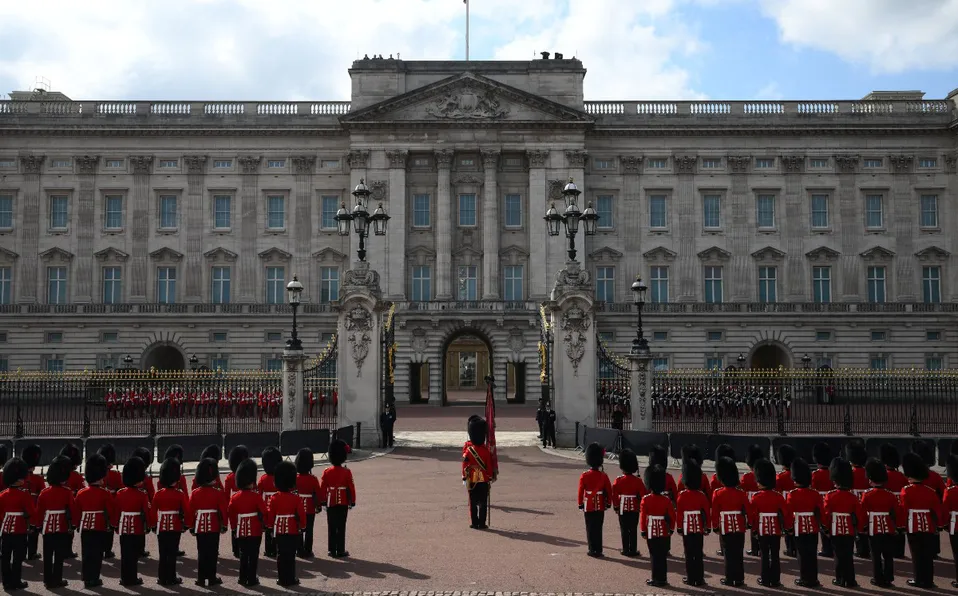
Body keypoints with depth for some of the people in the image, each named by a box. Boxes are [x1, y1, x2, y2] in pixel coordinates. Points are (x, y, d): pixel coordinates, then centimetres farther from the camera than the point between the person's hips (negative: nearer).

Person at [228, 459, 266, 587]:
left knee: (243, 555, 14)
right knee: (253, 556, 4)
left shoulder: (234, 497, -1)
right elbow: (264, 512, -14)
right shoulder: (256, 495, -14)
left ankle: (243, 578, 19)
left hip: (241, 531, 4)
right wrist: (265, 524, 2)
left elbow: (231, 514, 4)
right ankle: (251, 579, 6)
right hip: (255, 531, -4)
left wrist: (234, 527, 15)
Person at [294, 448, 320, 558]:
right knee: (309, 531, 5)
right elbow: (317, 494, -7)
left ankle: (300, 551, 13)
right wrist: (319, 506, 6)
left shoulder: (294, 478, -7)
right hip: (310, 509, -2)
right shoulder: (313, 479, -12)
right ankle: (308, 552, 7)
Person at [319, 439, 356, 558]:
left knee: (331, 527, 9)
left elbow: (322, 488, -2)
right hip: (343, 503, -2)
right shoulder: (347, 472, -9)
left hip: (331, 503, 2)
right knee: (341, 527, 3)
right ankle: (340, 551, 4)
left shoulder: (327, 472, -4)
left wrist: (322, 502, 7)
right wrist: (352, 502, 2)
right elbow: (351, 488, -7)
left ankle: (332, 550, 12)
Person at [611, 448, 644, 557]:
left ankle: (626, 550, 8)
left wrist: (616, 506, 3)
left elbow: (614, 495, -8)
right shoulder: (638, 480, -6)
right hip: (634, 508, 1)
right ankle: (633, 550, 8)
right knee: (633, 530, 7)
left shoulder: (619, 480, -9)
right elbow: (643, 495, -5)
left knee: (624, 530, 6)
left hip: (623, 508, -1)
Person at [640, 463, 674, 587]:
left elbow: (642, 516, -11)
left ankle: (656, 579, 6)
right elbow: (672, 516, 0)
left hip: (652, 532, -3)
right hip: (664, 533, 3)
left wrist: (643, 531, -2)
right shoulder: (667, 500, -2)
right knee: (663, 556, 11)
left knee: (655, 556, 3)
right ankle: (663, 579, 16)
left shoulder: (646, 500, -10)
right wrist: (671, 529, 13)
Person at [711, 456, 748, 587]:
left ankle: (730, 579, 6)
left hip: (725, 527, -2)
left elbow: (715, 512, -4)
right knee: (739, 553, 7)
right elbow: (748, 510, 0)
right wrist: (748, 523, 13)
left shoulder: (717, 493, -8)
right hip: (740, 527, 2)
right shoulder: (741, 493, -3)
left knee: (728, 553, 4)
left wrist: (715, 526, 6)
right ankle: (739, 579, 11)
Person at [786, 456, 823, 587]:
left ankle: (805, 579, 7)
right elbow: (821, 511, 0)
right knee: (812, 553, 9)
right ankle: (813, 579, 14)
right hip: (813, 527, 3)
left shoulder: (792, 494, -11)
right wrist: (819, 524, 12)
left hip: (799, 527, -3)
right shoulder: (815, 493, -1)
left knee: (802, 553, 3)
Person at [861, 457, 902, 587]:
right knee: (888, 555, 10)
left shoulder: (867, 495, -9)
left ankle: (878, 579, 8)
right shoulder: (891, 495, -2)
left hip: (873, 529, -2)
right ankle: (887, 579, 13)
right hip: (888, 529, 2)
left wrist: (863, 528, 3)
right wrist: (898, 527, 13)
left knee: (876, 556, 5)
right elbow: (898, 513, 2)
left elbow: (863, 513, -7)